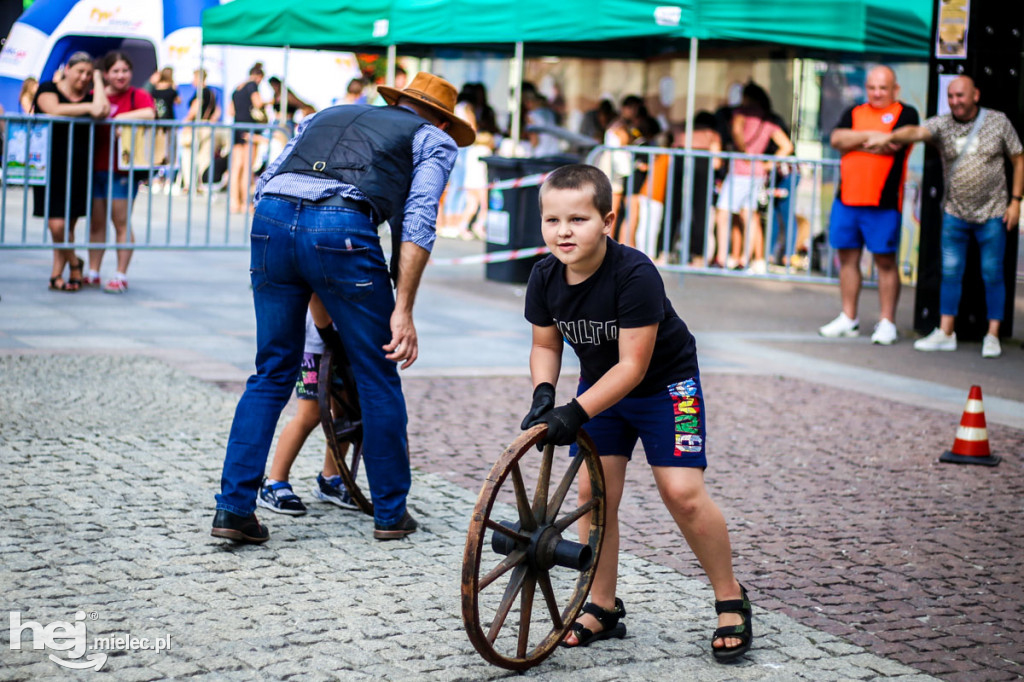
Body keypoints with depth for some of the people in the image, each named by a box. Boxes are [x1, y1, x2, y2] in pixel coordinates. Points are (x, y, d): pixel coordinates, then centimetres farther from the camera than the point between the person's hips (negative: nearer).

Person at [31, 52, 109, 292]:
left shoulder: (89, 96, 11)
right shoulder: (48, 90, 1)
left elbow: (102, 111, -12)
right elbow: (55, 110, -19)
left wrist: (98, 80, 1)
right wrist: (87, 108, -15)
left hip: (78, 170, 3)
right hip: (51, 168, -3)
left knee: (68, 225, 5)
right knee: (57, 225, -10)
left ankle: (57, 274, 16)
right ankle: (74, 263, 14)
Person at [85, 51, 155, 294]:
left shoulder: (137, 95, -2)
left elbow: (149, 113, -22)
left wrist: (119, 118, -17)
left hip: (122, 170, -4)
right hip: (95, 167, 4)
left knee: (121, 223, -3)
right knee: (96, 223, 9)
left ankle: (121, 276, 2)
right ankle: (92, 273, 17)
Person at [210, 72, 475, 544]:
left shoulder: (328, 114, 36)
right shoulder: (436, 140, 23)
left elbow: (265, 183, 26)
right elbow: (417, 219, 5)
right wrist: (402, 310, 0)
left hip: (270, 220, 4)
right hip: (341, 229, -4)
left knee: (272, 373, 17)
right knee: (377, 377, 13)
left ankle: (233, 506, 11)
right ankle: (391, 512, 23)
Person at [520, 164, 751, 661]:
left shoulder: (635, 275, -32)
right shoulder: (545, 278, -15)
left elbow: (633, 366, -30)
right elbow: (545, 345, 1)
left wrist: (576, 413, -35)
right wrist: (543, 393, -18)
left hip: (664, 383, -5)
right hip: (600, 383, 6)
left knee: (682, 492, -13)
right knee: (594, 492, -1)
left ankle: (731, 601, 6)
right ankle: (603, 608, 15)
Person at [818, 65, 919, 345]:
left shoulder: (906, 113, 2)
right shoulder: (854, 113, 16)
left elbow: (892, 144, -14)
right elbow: (836, 138, -1)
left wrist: (852, 142, -3)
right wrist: (870, 136, -10)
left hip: (883, 202, -5)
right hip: (847, 197, 5)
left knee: (885, 260, -1)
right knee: (847, 257, 9)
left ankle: (887, 322, 5)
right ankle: (849, 319, 19)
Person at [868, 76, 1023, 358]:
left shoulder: (998, 121, -2)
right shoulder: (942, 124, -3)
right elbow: (915, 132, -23)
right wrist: (889, 136, -45)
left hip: (992, 214, -2)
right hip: (954, 214, 2)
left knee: (992, 275, 1)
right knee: (950, 273, 4)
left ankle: (992, 337, 8)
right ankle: (945, 333, 11)